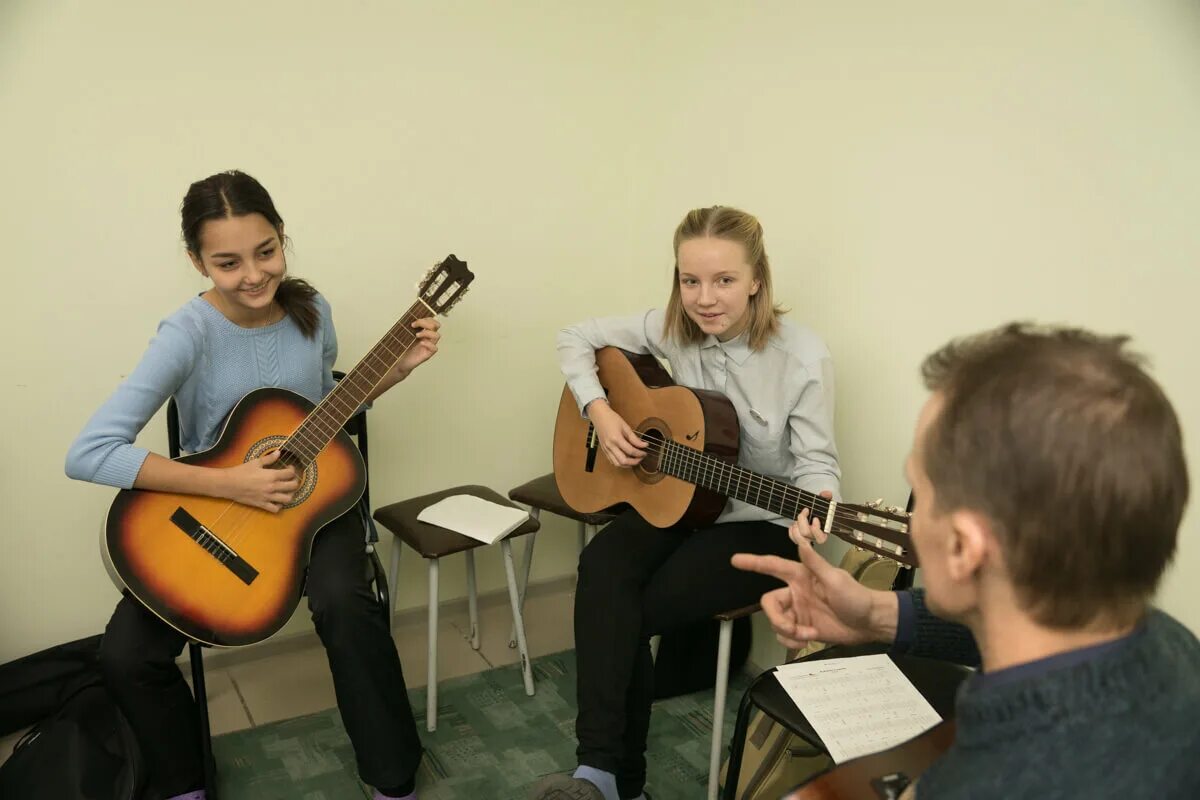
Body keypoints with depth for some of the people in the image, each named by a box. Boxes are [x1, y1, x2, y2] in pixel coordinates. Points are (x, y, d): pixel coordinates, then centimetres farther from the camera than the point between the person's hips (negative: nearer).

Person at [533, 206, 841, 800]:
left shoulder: (802, 358, -18)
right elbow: (577, 338, 4)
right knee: (602, 569, -27)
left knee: (630, 610, -22)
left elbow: (815, 460, -12)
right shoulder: (674, 329, -6)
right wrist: (599, 411, -12)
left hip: (761, 526, -4)